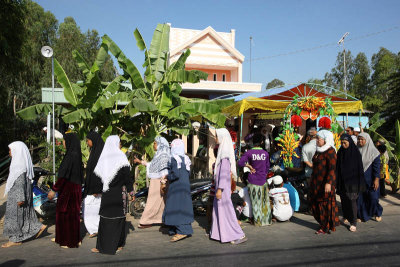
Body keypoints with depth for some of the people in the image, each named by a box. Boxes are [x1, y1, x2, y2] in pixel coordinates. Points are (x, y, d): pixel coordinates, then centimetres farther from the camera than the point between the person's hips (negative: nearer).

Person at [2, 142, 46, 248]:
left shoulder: (19, 165, -20)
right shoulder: (21, 162, 11)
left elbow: (21, 182, -22)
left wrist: (20, 198, -23)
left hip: (17, 195, -9)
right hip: (17, 194, 9)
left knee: (14, 215, 1)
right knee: (24, 214, 16)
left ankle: (15, 239, 10)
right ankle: (38, 227, 21)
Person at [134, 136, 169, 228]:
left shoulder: (163, 154, -14)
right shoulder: (158, 154, 16)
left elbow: (164, 170, -21)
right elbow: (152, 165, 27)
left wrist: (163, 182, -25)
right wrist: (141, 162, 33)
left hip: (158, 181, -10)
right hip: (155, 181, 10)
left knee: (153, 201, -3)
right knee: (161, 201, 11)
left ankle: (146, 221, 3)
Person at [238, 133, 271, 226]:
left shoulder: (249, 153, -10)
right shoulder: (265, 153, -3)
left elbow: (240, 163, -19)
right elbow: (267, 167, 7)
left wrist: (249, 166, -5)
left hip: (253, 180, -1)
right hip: (263, 180, 2)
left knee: (255, 201, 8)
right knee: (265, 201, 14)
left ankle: (258, 221, 15)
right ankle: (267, 219, 22)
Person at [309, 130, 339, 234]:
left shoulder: (330, 151, -14)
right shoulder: (318, 150, 12)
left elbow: (332, 168, -19)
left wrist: (328, 183, -25)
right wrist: (312, 181, 20)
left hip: (325, 182, -9)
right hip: (317, 181, 9)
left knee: (325, 203, 1)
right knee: (315, 202, 12)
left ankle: (326, 227, 13)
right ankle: (323, 223, 26)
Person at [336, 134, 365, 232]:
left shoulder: (355, 152, -7)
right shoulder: (340, 152, 4)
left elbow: (359, 167, -7)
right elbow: (337, 167, 7)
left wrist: (360, 182, -10)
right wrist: (337, 181, 5)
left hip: (352, 180, -4)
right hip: (342, 180, 4)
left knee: (352, 200, -5)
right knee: (344, 199, 10)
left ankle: (353, 223, 1)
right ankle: (346, 216, 30)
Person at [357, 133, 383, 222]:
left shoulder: (373, 151, -7)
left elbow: (377, 166, -9)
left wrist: (376, 179, -14)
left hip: (370, 179, -3)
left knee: (373, 197, 2)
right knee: (360, 197, 3)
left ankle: (377, 213, 27)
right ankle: (362, 215, 17)